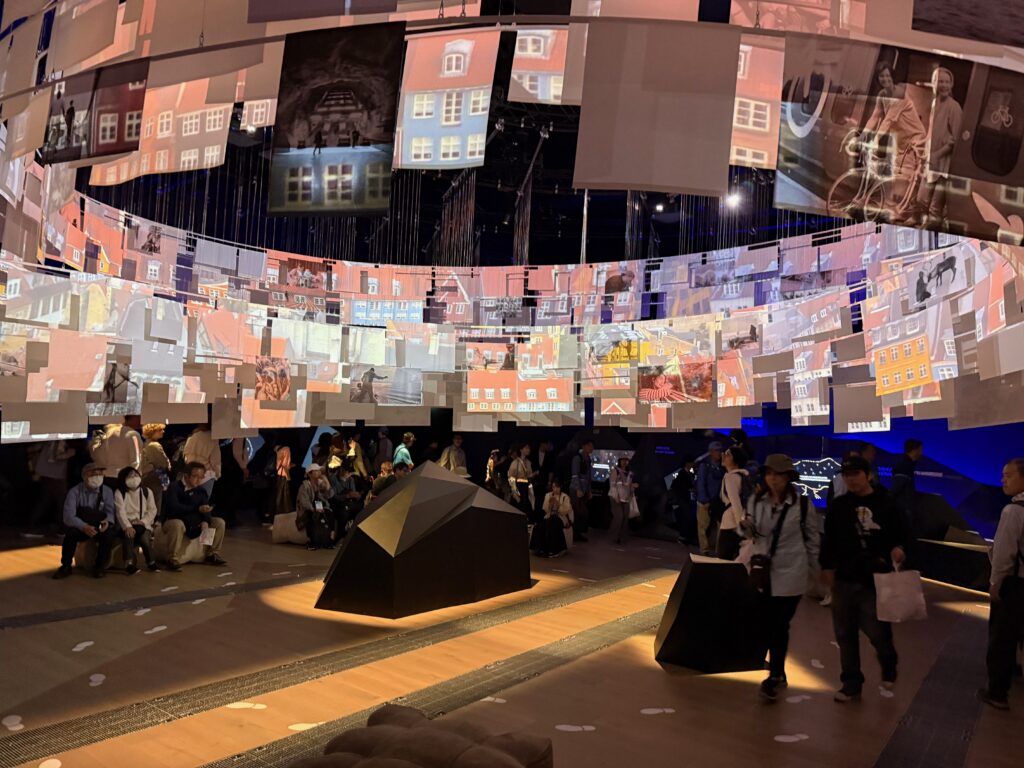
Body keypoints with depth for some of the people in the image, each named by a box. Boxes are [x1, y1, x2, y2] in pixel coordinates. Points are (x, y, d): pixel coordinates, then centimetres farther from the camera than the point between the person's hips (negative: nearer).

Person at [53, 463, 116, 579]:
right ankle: (66, 567, -13)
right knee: (71, 532, -32)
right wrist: (84, 527, -36)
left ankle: (99, 566, -13)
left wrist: (107, 521, -31)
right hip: (80, 528, -1)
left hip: (99, 528, 1)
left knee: (109, 532, -30)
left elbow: (110, 511, -6)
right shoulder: (75, 492, -8)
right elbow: (68, 516, -18)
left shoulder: (107, 491, -1)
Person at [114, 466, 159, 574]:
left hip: (143, 524, 1)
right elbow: (120, 511, -11)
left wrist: (143, 522, -15)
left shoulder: (147, 491, 11)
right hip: (126, 524, -1)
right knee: (129, 533, -36)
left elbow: (152, 510, 4)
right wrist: (127, 526, -27)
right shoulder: (119, 493, 3)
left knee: (144, 535, -32)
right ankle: (129, 563, -37)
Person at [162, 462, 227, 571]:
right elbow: (174, 507, -27)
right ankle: (173, 559, -31)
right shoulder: (174, 487, -12)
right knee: (177, 525, -41)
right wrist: (197, 509, -32)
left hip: (194, 523, 6)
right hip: (174, 521, -6)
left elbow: (206, 508, -5)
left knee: (219, 523, -7)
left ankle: (212, 554, 2)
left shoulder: (201, 490, 6)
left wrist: (205, 521, -27)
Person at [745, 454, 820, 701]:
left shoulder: (801, 503, -10)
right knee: (768, 623, 11)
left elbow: (813, 537, 2)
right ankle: (778, 673, 27)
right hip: (762, 570, 4)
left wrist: (807, 564, 4)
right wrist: (746, 526, -13)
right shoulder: (756, 500, -2)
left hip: (790, 573, -4)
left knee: (780, 625, -1)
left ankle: (774, 675, 9)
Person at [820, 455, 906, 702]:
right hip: (844, 578, 3)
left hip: (876, 580, -3)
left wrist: (898, 549, -15)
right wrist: (826, 566, 1)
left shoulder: (885, 504, -2)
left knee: (877, 630, 1)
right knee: (845, 634, 9)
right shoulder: (839, 505, 5)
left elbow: (899, 535, 5)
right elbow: (829, 539, 7)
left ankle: (888, 664, 34)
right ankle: (851, 681, 24)